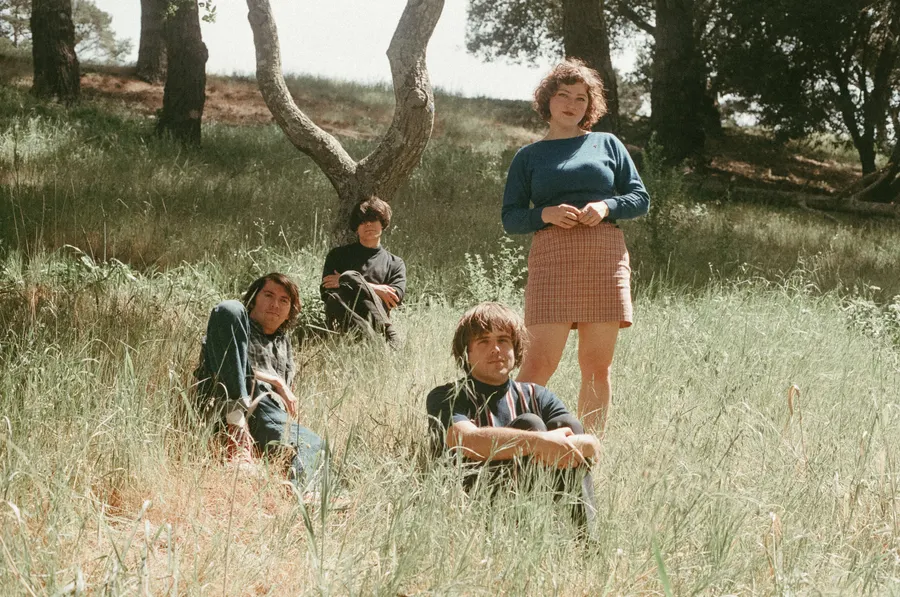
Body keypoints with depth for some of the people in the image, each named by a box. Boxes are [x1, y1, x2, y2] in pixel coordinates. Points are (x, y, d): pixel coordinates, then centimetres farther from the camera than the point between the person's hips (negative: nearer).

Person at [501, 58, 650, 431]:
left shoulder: (608, 145, 17)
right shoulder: (529, 156, 14)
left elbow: (640, 198, 14)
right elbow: (510, 219, 9)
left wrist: (606, 207, -6)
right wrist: (546, 214, -11)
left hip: (605, 260, 2)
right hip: (551, 259, -2)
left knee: (597, 365, 2)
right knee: (542, 361, -13)